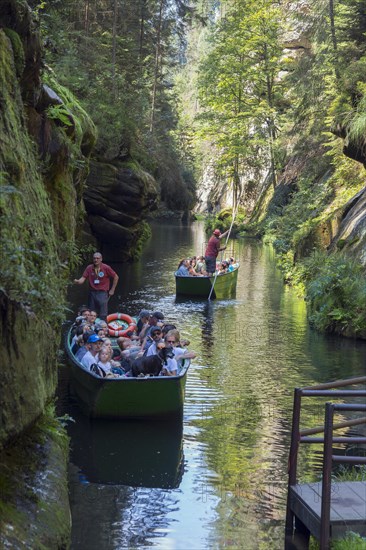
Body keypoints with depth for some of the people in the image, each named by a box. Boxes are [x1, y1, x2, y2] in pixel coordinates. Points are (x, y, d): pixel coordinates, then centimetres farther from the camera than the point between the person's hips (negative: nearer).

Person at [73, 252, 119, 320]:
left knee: (103, 316, -3)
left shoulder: (106, 268, -8)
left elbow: (116, 277, 1)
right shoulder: (89, 268, -1)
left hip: (102, 293, -3)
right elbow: (83, 278, -5)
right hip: (92, 292, 3)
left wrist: (112, 290, 2)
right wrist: (77, 281, -28)